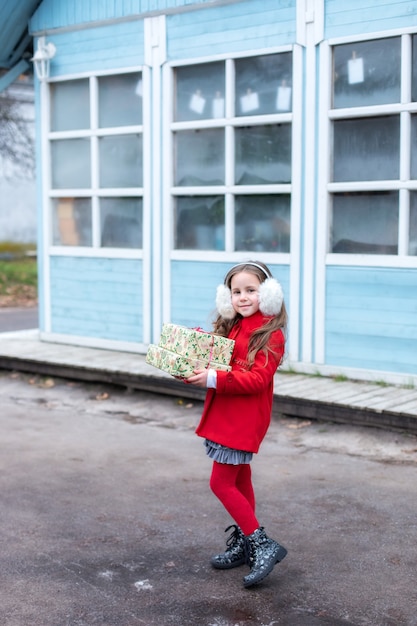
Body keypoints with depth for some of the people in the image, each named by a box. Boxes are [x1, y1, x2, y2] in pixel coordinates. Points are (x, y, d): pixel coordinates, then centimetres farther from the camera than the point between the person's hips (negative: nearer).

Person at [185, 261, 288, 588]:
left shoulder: (271, 334, -13)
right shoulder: (231, 328, 11)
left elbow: (257, 379, -22)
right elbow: (216, 362, 16)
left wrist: (213, 379, -30)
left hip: (244, 419, -8)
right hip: (225, 414, 8)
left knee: (221, 483, -9)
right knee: (239, 480, 17)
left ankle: (263, 545, -3)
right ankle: (243, 543, 29)